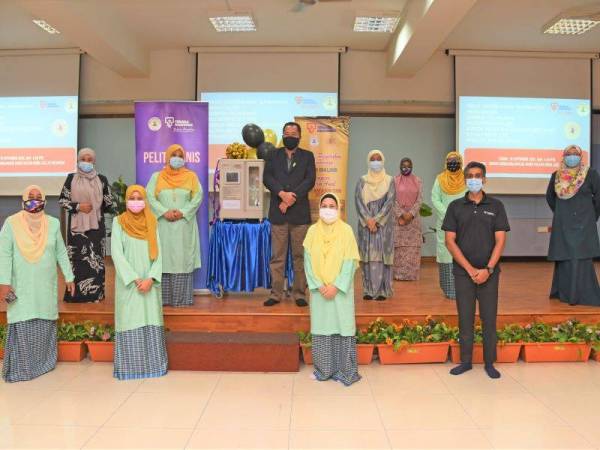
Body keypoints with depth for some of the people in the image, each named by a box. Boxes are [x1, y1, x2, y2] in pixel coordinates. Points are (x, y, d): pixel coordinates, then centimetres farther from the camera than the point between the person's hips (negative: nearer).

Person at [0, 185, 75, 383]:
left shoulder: (53, 223, 2)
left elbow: (61, 252, 8)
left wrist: (69, 277, 8)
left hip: (46, 285, 2)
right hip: (21, 286, -2)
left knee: (45, 325, 8)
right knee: (22, 326, 0)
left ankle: (43, 363, 22)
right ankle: (19, 368, 13)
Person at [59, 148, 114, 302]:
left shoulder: (101, 179, 3)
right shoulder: (71, 178, 3)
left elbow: (109, 202, 8)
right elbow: (62, 200, 2)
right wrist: (78, 207, -8)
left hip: (96, 226, 0)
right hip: (76, 225, 0)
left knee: (95, 259, 3)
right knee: (76, 259, 2)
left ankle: (95, 293, 12)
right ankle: (76, 293, 12)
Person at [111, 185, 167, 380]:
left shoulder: (152, 222, 6)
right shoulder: (119, 222, 0)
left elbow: (158, 252, 1)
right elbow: (116, 253, -8)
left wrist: (150, 279, -12)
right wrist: (134, 279, -14)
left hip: (149, 282, 2)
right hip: (128, 282, -2)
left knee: (150, 321, 3)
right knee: (129, 320, -1)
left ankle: (152, 364, 12)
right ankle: (129, 366, 9)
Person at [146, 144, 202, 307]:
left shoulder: (191, 176, 9)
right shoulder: (156, 176, 10)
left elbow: (197, 197, -1)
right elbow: (149, 196, -1)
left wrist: (183, 212, -14)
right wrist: (164, 212, -14)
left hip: (184, 225, 0)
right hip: (163, 225, 0)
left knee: (183, 260, -1)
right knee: (164, 259, -1)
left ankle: (183, 298, 2)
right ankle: (164, 297, 5)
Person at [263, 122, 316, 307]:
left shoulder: (307, 156, 11)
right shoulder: (273, 156, 14)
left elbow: (310, 180, -2)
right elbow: (267, 178, 0)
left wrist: (291, 199, -12)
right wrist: (282, 194, -16)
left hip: (300, 212, -1)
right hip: (278, 213, 1)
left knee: (300, 256, 3)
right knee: (277, 256, 3)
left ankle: (299, 294, 11)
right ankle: (276, 294, 10)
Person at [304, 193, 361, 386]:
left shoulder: (346, 230, -5)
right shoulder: (313, 231, 1)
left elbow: (350, 262, -8)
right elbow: (308, 261, -2)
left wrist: (336, 286, -14)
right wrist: (319, 286, -11)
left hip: (340, 290, -2)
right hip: (319, 290, 2)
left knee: (341, 326, 0)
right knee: (321, 327, 7)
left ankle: (344, 370, 13)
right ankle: (323, 369, 21)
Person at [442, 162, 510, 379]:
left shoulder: (496, 206, 3)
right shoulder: (455, 207, 2)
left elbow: (500, 240, -2)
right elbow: (450, 241, -2)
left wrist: (488, 269, -12)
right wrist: (469, 268, -10)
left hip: (489, 272, 0)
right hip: (463, 272, 0)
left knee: (489, 318, 6)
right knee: (465, 318, 7)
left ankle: (489, 363, 19)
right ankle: (465, 361, 20)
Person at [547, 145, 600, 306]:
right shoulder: (556, 176, 5)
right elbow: (550, 197, 18)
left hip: (583, 224, -2)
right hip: (562, 224, 2)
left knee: (581, 259, -5)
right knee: (564, 259, 5)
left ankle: (583, 295, 3)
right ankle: (563, 292, 16)